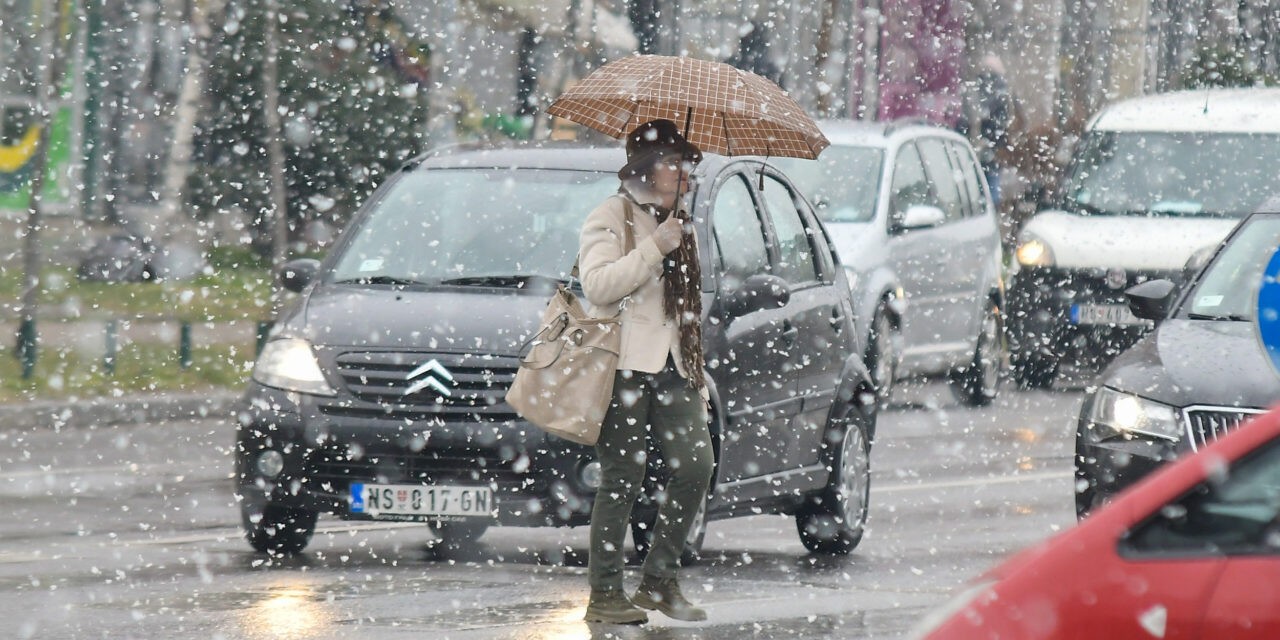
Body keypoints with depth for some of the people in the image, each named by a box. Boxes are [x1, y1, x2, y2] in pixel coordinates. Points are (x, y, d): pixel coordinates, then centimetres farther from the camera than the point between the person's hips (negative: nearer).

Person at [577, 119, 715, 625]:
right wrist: (653, 250, -16)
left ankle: (659, 581, 5)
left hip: (671, 367, 7)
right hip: (624, 365, -7)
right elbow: (597, 284, -16)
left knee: (696, 464, -5)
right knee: (622, 480, -8)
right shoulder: (611, 218, 0)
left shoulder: (676, 222, 24)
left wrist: (697, 374, 21)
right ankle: (605, 593, -4)